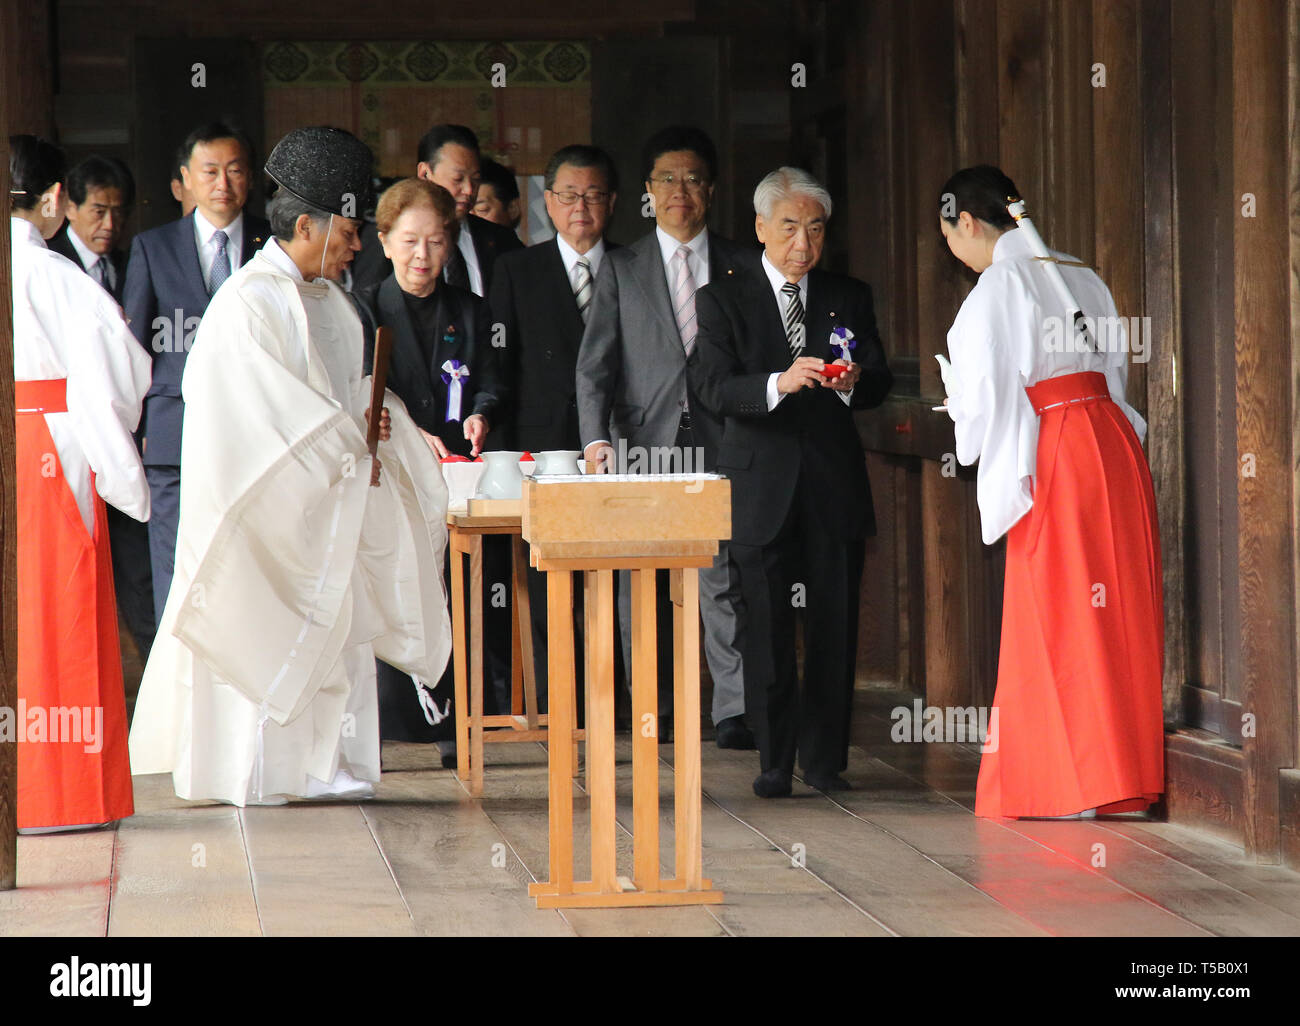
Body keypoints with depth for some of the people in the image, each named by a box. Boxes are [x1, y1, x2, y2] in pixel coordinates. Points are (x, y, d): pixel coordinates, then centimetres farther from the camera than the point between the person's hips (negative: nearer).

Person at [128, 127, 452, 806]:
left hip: (331, 495, 8)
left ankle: (319, 763, 10)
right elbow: (265, 407, -18)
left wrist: (370, 415, 2)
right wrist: (347, 448, -15)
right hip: (269, 496, -8)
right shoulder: (247, 303, -13)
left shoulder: (330, 302, 15)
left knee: (335, 622, 6)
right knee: (265, 627, -7)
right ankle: (254, 770, -2)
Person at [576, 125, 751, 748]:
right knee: (643, 583, 2)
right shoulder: (621, 269, 11)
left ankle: (734, 710, -7)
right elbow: (595, 362, 4)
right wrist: (596, 437, -10)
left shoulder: (738, 267, 12)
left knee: (723, 577, -7)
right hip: (642, 439, 1)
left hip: (718, 442, -1)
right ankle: (655, 710, 9)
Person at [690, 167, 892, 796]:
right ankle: (775, 761, 5)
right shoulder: (722, 300, 3)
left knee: (835, 624, 2)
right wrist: (778, 384, -27)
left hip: (835, 483, 2)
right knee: (768, 625, -2)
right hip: (762, 482, -2)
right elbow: (712, 387, -9)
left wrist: (853, 381, -18)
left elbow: (881, 381, 6)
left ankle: (824, 759, 10)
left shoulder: (850, 297, 12)